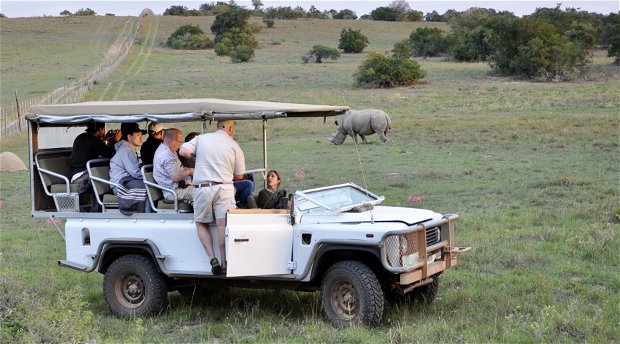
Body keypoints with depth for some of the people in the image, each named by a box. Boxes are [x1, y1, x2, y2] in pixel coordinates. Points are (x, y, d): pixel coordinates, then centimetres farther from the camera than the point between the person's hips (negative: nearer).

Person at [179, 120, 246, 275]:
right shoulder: (234, 146, 4)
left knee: (201, 223, 15)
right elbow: (239, 175, 9)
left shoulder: (201, 138, 6)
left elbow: (183, 151, -6)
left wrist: (197, 156, 15)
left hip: (202, 188, 1)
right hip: (224, 188, -1)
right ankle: (224, 264, -7)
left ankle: (212, 259, 0)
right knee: (223, 226, -4)